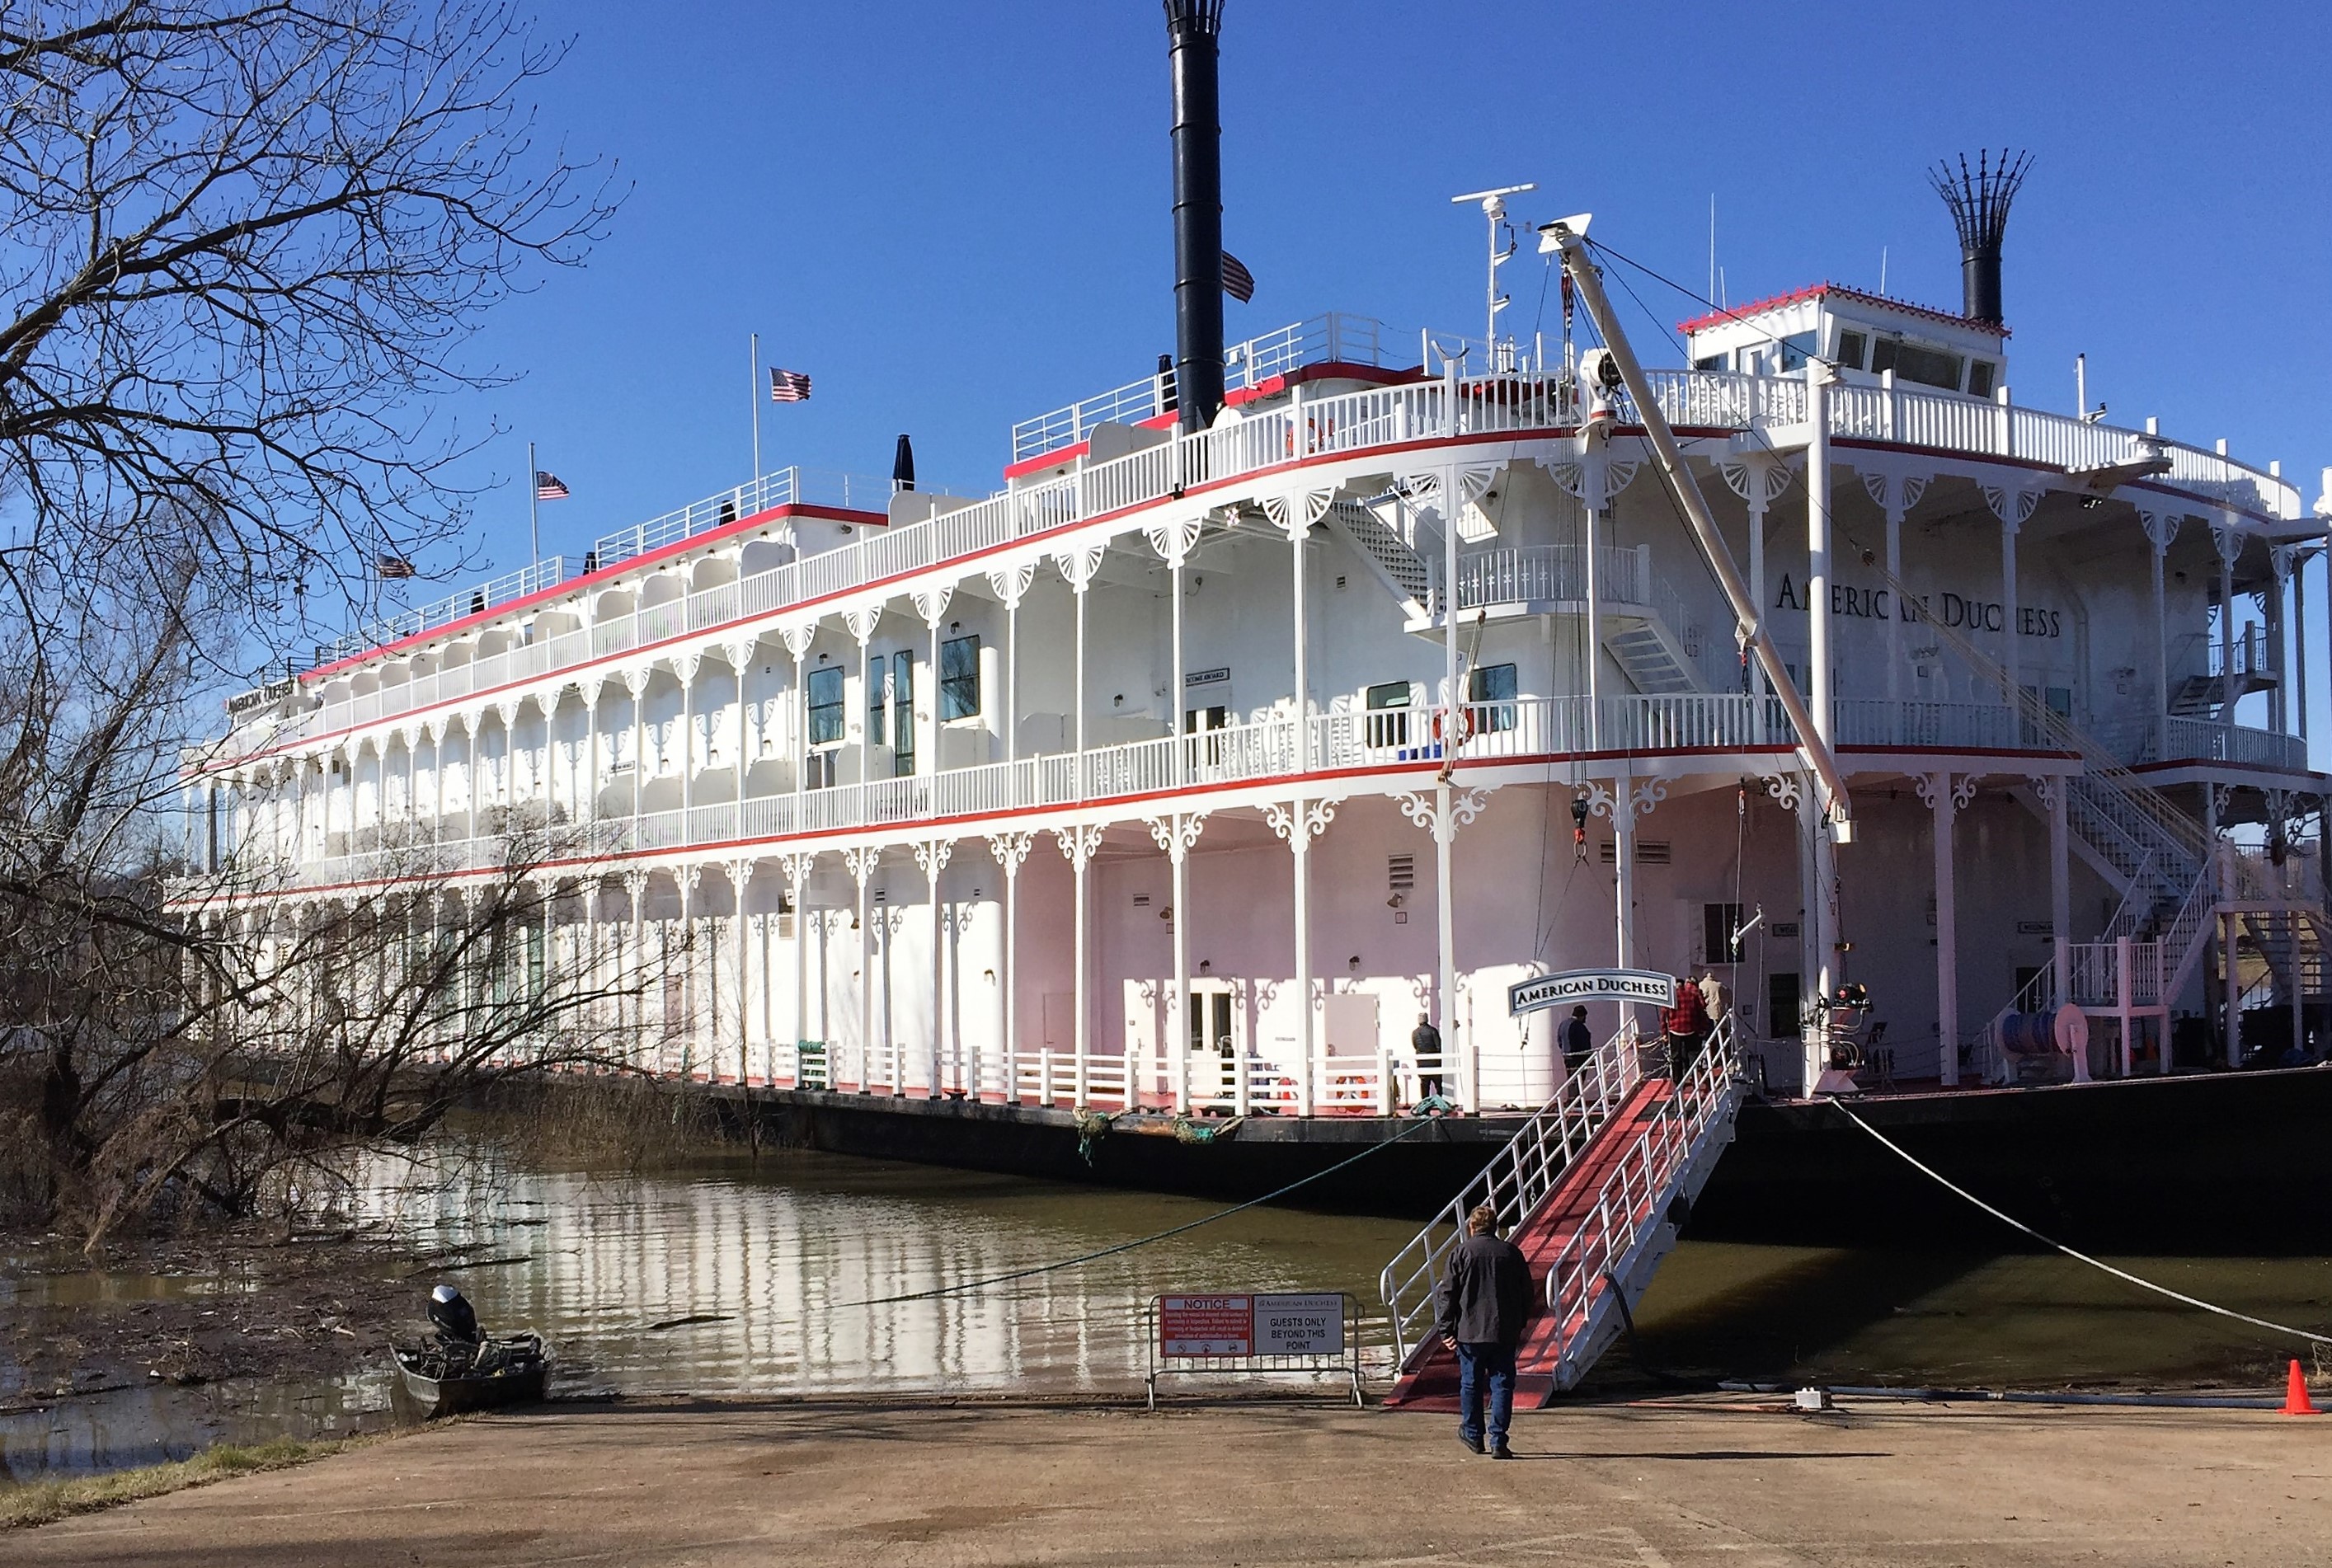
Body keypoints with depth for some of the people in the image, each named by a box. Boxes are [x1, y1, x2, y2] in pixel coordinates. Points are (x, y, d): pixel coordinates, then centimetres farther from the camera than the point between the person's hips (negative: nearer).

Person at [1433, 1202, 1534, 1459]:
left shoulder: (1460, 1253, -3)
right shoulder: (1512, 1253, 4)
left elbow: (1446, 1294, -5)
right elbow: (1527, 1293, 10)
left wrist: (1446, 1330, 1)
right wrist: (1518, 1326, 20)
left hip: (1470, 1332, -1)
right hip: (1505, 1332, 1)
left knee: (1470, 1384, 13)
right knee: (1502, 1385, 4)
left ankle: (1473, 1435, 24)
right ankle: (1498, 1442, -1)